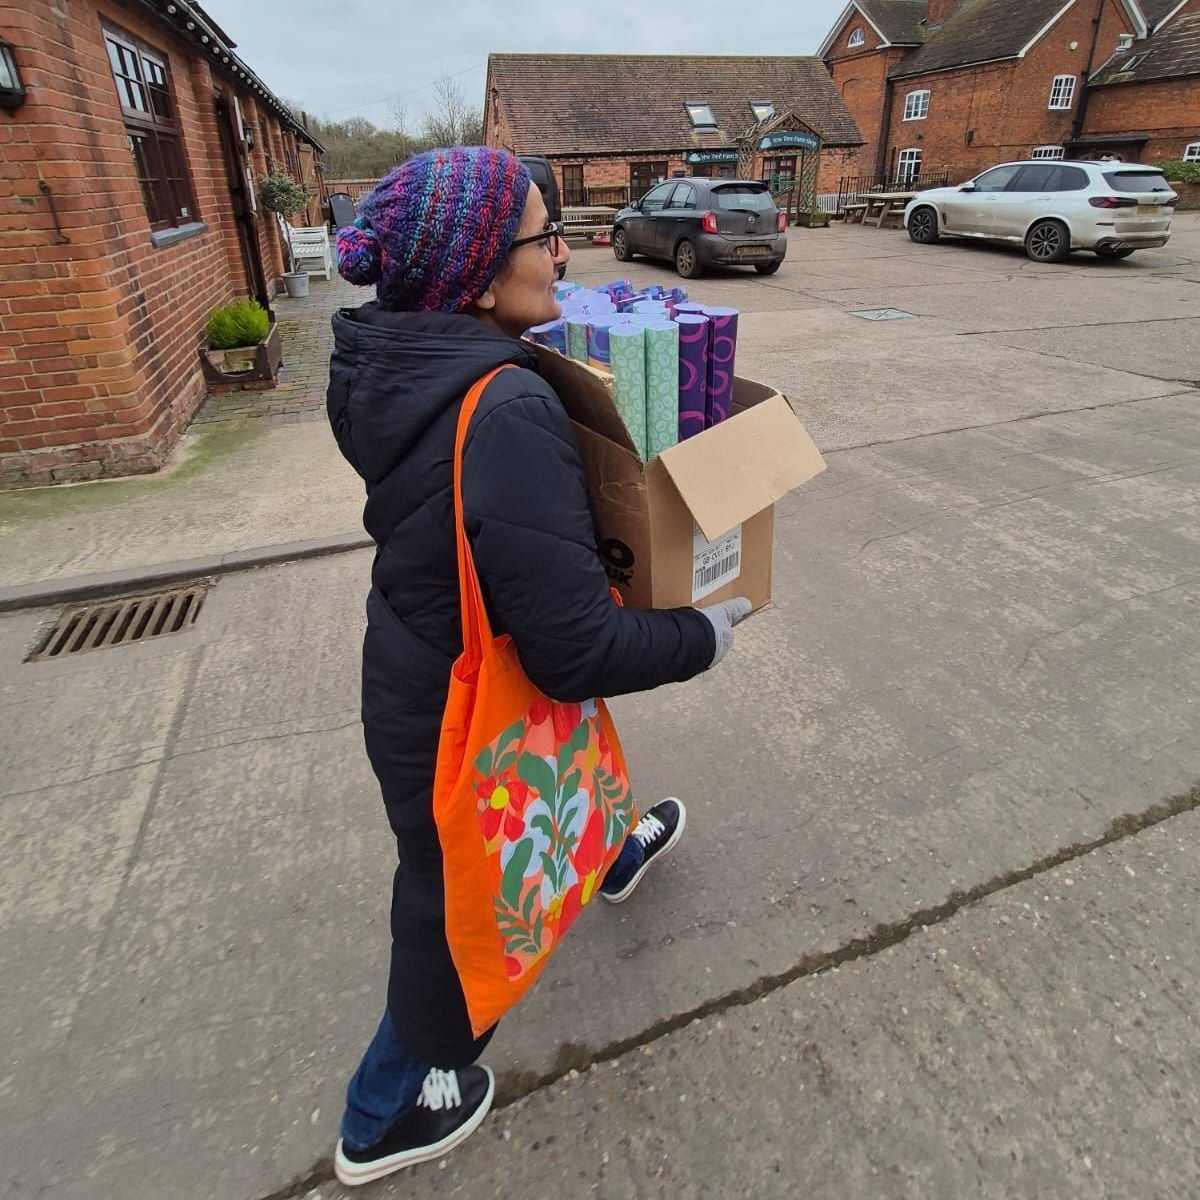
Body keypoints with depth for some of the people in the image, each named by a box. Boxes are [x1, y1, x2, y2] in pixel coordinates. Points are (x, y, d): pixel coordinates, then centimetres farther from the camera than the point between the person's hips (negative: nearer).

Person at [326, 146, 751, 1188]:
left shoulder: (391, 367, -7)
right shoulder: (507, 416, -34)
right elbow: (577, 651, -32)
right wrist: (704, 634, -15)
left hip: (411, 676, 8)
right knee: (460, 916, 19)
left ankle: (615, 855, 70)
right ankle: (387, 1120, 48)